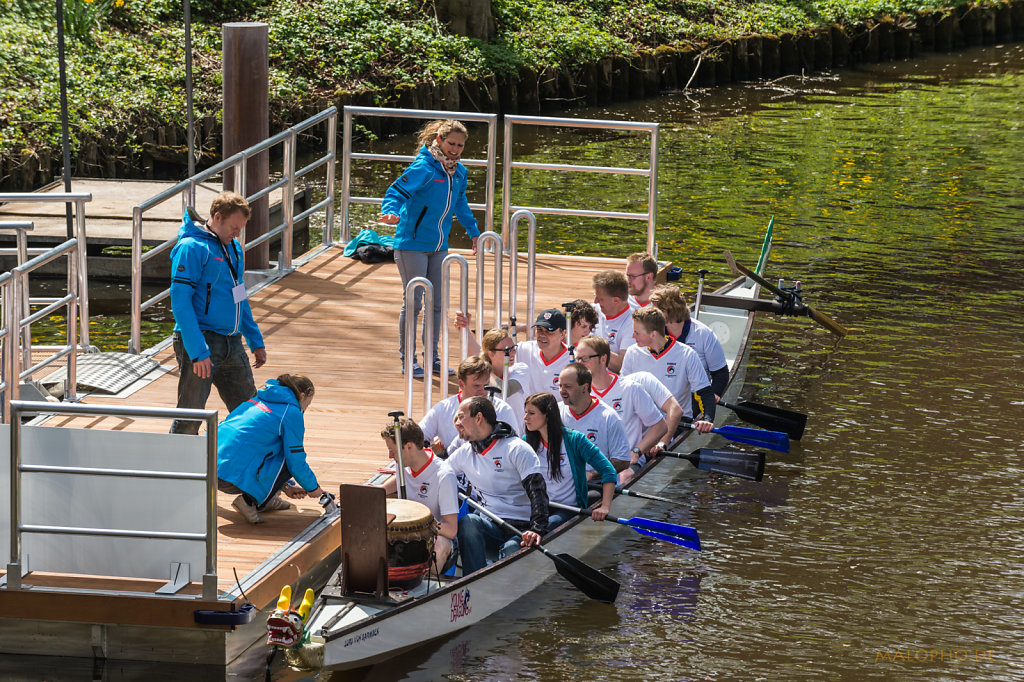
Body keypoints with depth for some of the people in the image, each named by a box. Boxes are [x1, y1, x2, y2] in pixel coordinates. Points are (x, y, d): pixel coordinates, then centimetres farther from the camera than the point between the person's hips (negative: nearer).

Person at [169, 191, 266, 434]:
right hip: (200, 340, -8)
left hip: (232, 344, 8)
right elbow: (180, 302, -18)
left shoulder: (233, 247, 14)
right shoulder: (192, 248, -12)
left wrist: (255, 341, 22)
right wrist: (198, 352, -23)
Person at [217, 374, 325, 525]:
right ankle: (249, 501, -4)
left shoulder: (257, 401, 23)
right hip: (235, 476, -9)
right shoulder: (291, 413, -3)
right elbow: (296, 462, -1)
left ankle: (263, 498, 20)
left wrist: (285, 486, 34)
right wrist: (313, 488, 19)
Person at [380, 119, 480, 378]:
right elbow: (396, 191, -22)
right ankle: (408, 359, 6)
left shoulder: (459, 172, 7)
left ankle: (432, 356, 20)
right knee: (413, 303, -4)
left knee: (437, 303, 9)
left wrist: (473, 231, 32)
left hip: (438, 246, 7)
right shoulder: (424, 168, -16)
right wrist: (392, 213, -42)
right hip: (412, 244, -7)